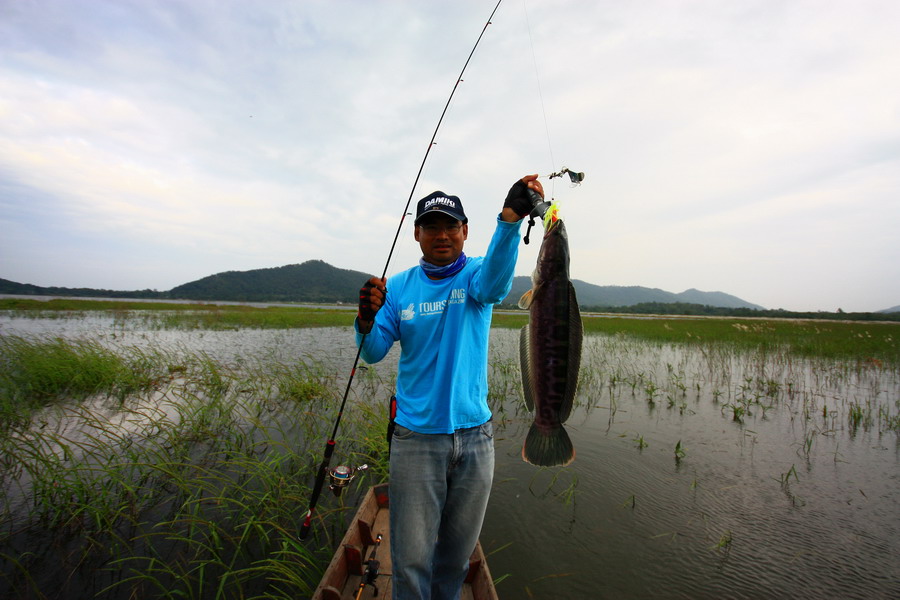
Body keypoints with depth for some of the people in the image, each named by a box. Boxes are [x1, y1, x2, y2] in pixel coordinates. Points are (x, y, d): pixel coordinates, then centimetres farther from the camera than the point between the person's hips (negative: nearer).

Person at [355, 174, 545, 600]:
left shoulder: (475, 274, -3)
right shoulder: (398, 288, 1)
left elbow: (495, 281, -27)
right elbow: (373, 353, -3)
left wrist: (511, 217, -44)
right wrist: (366, 319, -24)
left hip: (475, 436, 1)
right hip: (416, 437, 0)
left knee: (458, 552, 20)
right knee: (412, 559, 8)